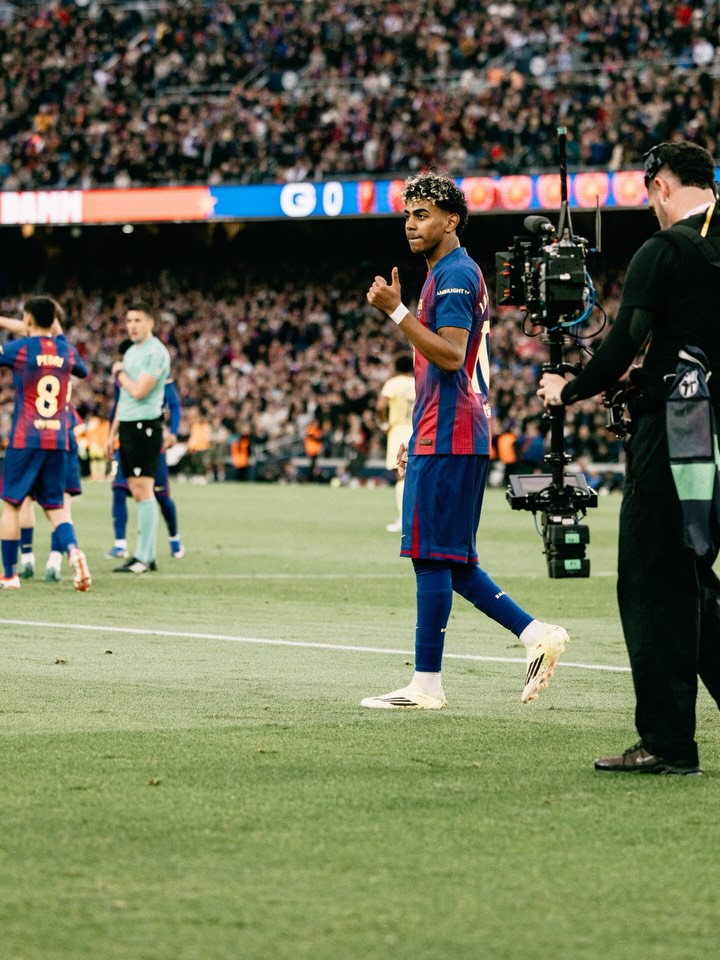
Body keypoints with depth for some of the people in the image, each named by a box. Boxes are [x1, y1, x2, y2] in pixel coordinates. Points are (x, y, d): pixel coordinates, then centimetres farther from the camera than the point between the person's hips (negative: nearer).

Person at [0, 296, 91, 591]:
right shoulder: (66, 350, 8)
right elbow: (82, 371, 30)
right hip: (58, 439, 4)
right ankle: (73, 550, -21)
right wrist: (59, 334, 38)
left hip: (25, 438, -4)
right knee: (55, 506, 8)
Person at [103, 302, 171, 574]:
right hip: (128, 427, 9)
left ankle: (143, 557, -10)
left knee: (143, 491, -10)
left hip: (145, 426, -9)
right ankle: (148, 554, 12)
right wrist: (112, 434, 21)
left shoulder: (156, 352, -11)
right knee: (138, 492, 8)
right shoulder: (131, 352, 18)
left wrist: (120, 372, -1)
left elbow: (139, 391, -19)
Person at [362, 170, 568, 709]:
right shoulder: (448, 274, 21)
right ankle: (536, 634, 10)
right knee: (451, 562, 11)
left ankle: (426, 685, -4)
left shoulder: (456, 274, -11)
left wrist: (396, 311, -22)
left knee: (432, 558, -7)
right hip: (442, 438, 10)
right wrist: (414, 439, 25)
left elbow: (450, 356, -22)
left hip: (447, 441, -10)